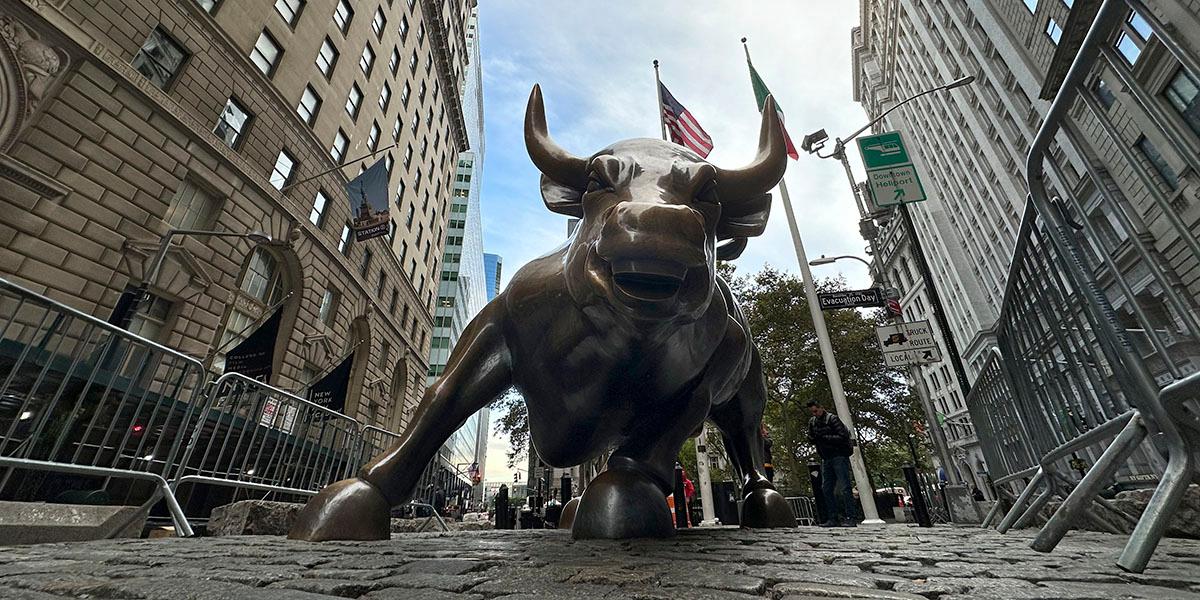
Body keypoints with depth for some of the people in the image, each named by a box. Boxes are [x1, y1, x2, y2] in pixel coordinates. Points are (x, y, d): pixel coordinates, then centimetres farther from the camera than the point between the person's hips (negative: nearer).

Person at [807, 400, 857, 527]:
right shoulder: (812, 422, 11)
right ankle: (833, 518, 10)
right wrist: (814, 439, -6)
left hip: (839, 456, -7)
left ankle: (850, 518, -6)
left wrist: (824, 437, -20)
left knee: (844, 487, -9)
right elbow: (811, 438, 17)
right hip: (826, 459, 7)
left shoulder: (832, 419, -10)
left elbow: (843, 437, -16)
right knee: (826, 488, 5)